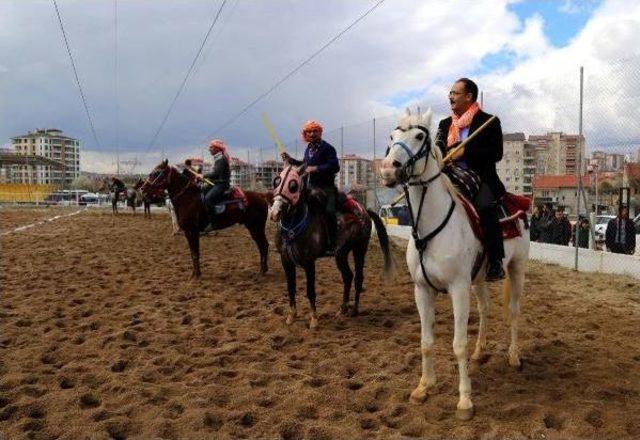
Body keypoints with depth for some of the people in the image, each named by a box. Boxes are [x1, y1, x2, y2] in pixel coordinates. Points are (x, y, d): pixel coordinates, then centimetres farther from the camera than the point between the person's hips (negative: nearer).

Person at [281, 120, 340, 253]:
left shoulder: (327, 148, -9)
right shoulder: (309, 148, 14)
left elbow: (335, 167, -21)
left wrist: (316, 168, -25)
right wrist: (290, 160, 20)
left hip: (327, 187, -8)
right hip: (312, 186, 8)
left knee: (329, 212, -24)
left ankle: (333, 244, -16)